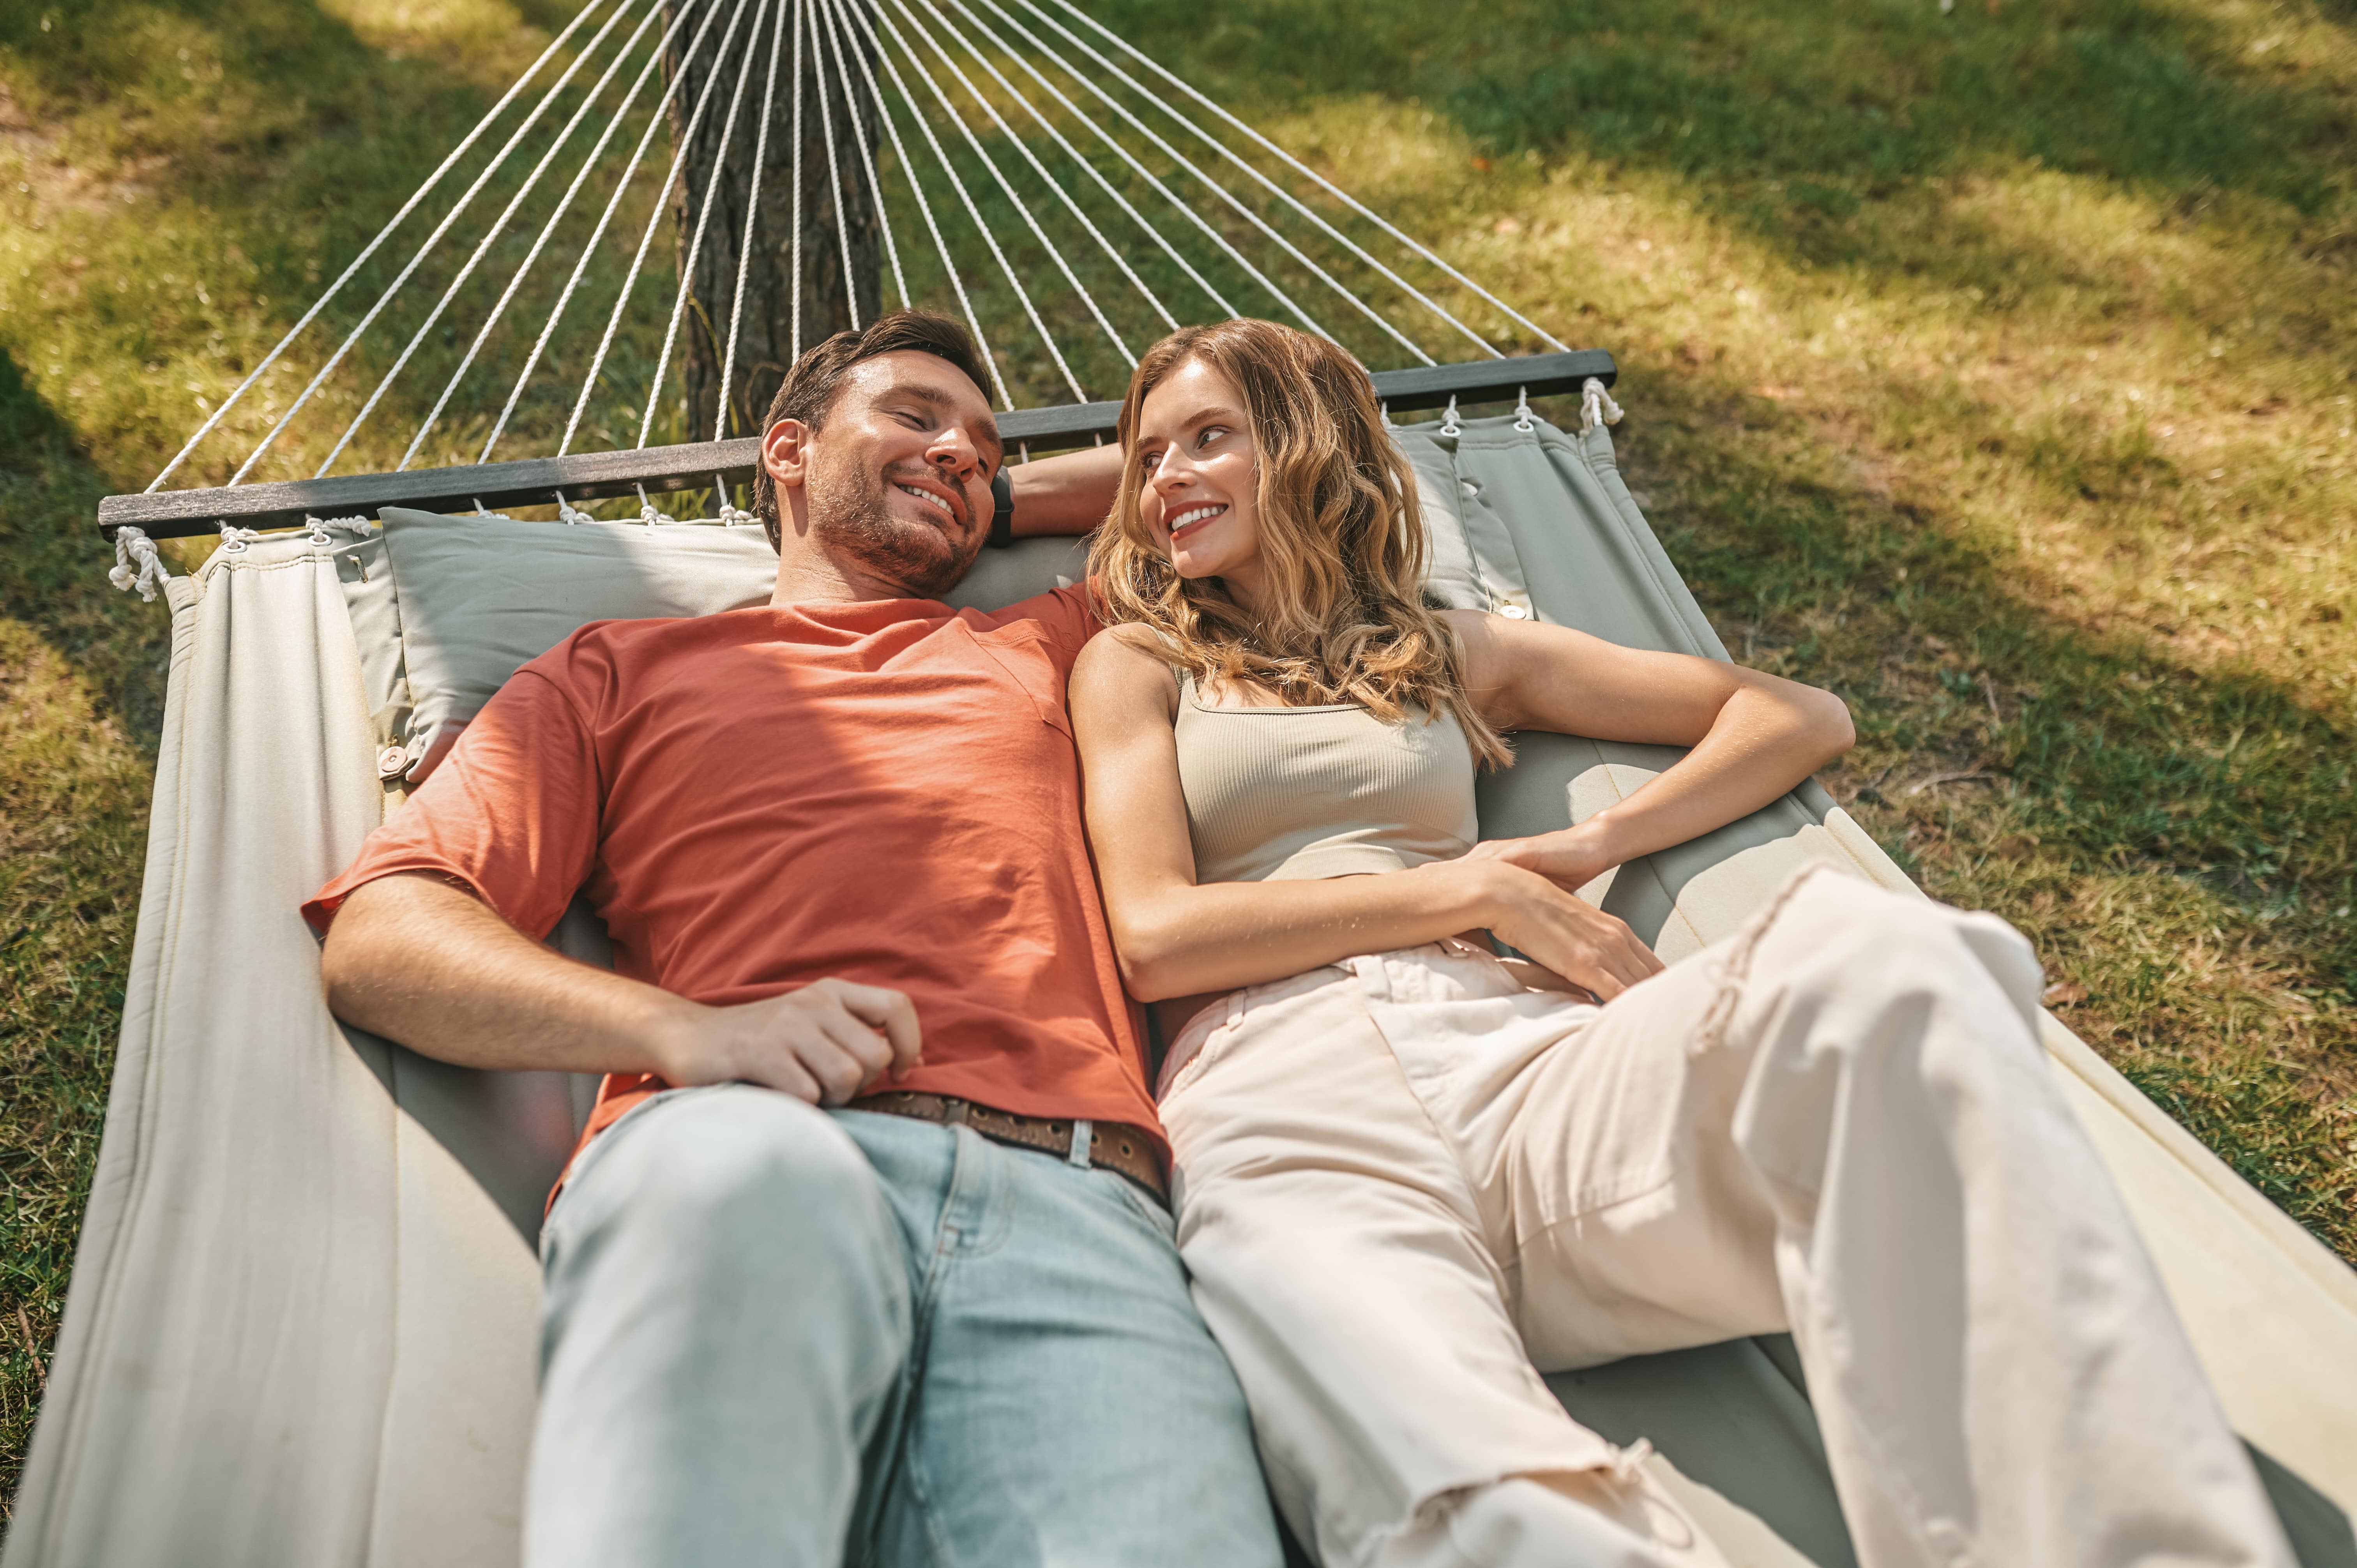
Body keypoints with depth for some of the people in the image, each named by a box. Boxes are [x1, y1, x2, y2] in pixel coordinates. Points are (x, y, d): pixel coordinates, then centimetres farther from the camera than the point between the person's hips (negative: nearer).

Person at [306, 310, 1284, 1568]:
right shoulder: (622, 666, 28)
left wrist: (992, 502, 44)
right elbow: (379, 942, 14)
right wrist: (686, 1031, -5)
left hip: (1069, 1199, 0)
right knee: (752, 1162, -38)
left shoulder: (1042, 650, 34)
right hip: (730, 1143, 1)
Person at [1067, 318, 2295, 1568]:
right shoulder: (1135, 663, 22)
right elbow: (1154, 937, 5)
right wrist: (1474, 886, 2)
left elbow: (1802, 716, 29)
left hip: (1511, 1054, 3)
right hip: (1276, 1089, -2)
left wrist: (1592, 846, 11)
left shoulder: (1454, 655, 28)